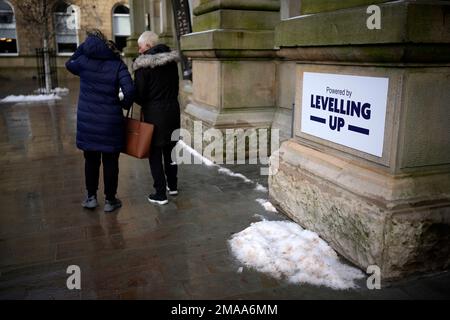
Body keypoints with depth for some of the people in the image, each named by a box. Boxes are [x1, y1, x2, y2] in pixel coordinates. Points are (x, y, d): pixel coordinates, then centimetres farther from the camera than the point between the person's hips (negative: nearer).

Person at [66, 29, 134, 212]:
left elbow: (69, 64, 22)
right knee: (110, 162, 10)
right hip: (111, 122, -1)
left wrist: (84, 45, 15)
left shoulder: (83, 61, -2)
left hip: (87, 122, 2)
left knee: (91, 160, 17)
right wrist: (125, 104, 2)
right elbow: (129, 90, -17)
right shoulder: (117, 64, -5)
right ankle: (110, 200, 20)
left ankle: (91, 197, 26)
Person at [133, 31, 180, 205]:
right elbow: (175, 87, 11)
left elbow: (139, 94, -12)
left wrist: (144, 103, 8)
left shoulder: (143, 64, -13)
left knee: (155, 152, 3)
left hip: (154, 112, -6)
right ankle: (172, 186, 30)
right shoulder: (171, 60, 6)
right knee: (169, 149, 19)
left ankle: (160, 194, 7)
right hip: (173, 108, 6)